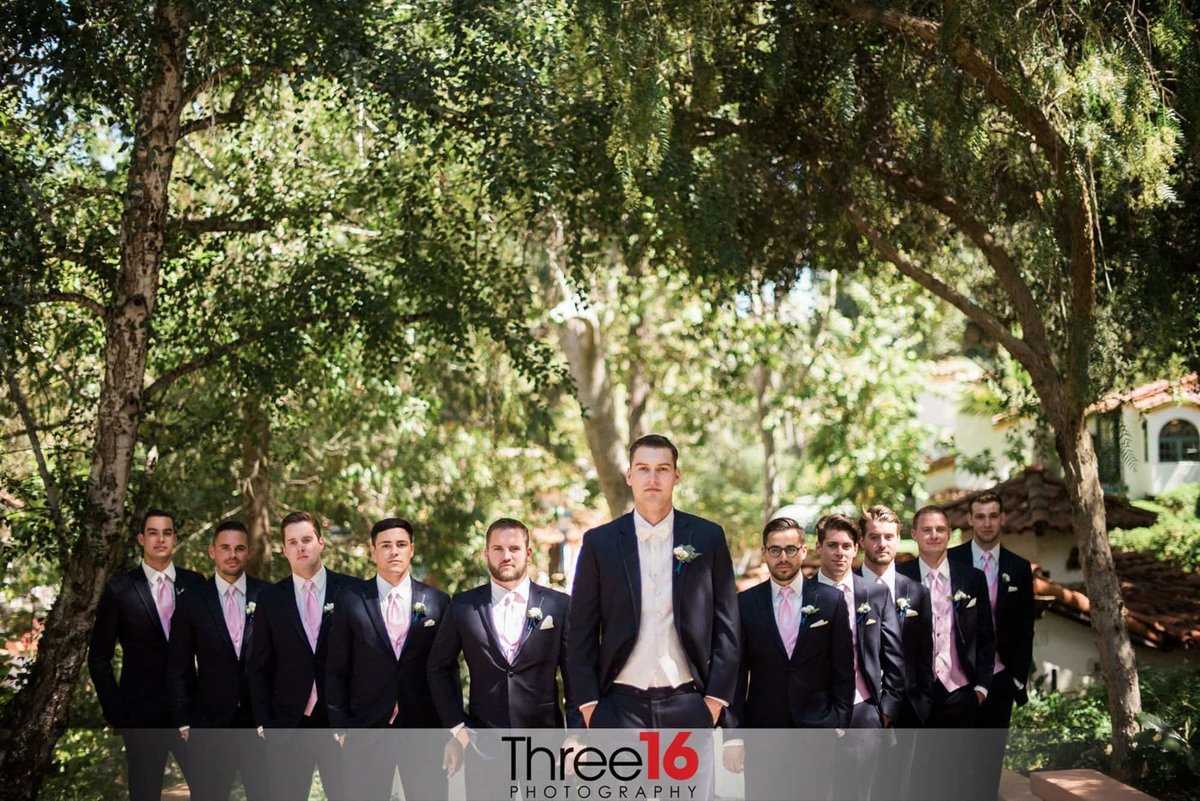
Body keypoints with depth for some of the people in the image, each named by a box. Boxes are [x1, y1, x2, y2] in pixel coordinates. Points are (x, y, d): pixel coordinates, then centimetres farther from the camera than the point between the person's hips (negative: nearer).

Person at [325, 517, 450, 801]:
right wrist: (341, 727, -1)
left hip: (424, 727, 1)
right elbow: (337, 670, 4)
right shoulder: (352, 601, 1)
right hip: (366, 728, 0)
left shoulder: (437, 602, 4)